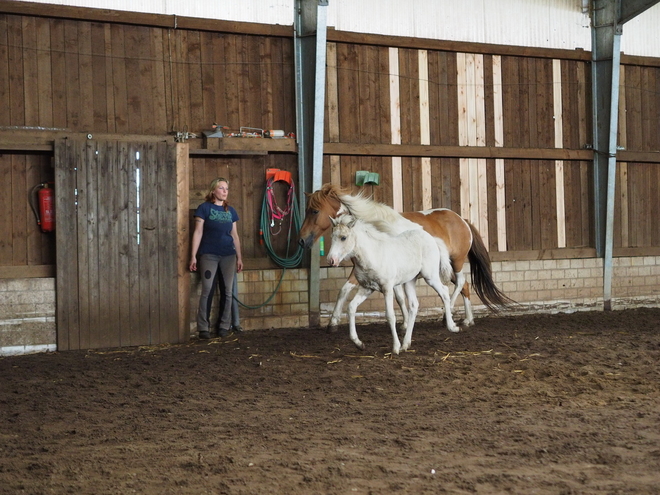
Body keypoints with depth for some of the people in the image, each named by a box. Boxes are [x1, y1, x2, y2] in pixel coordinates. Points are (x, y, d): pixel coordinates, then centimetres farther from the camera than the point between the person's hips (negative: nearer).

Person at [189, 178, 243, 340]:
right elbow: (198, 232, -3)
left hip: (228, 255, 4)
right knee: (207, 291, -7)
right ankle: (203, 328, -4)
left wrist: (239, 257, 14)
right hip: (209, 255, -4)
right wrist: (193, 256, -8)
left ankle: (224, 326, 11)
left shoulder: (230, 211, 13)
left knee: (228, 291, 3)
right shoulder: (204, 208, 0)